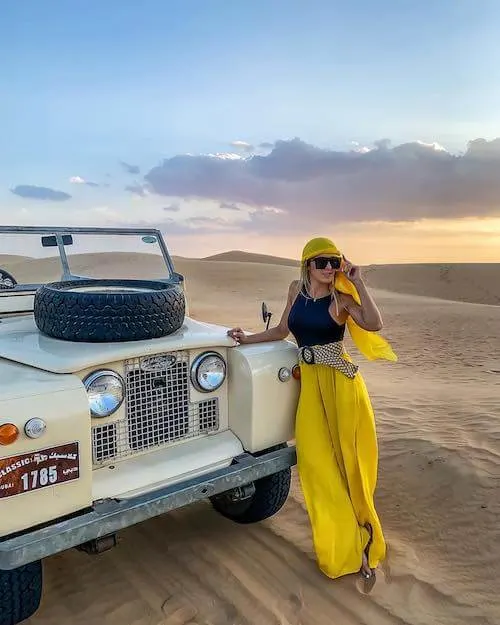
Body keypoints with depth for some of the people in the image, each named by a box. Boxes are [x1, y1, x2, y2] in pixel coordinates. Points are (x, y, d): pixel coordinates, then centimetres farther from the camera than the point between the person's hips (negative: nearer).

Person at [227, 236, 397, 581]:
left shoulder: (341, 298, -4)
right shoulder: (297, 289, 10)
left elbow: (374, 324, -22)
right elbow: (283, 330, 21)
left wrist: (358, 283, -17)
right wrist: (247, 338, 15)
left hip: (340, 382, -4)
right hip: (309, 382, 4)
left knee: (345, 461, 1)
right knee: (317, 463, 2)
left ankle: (359, 543, 21)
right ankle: (339, 548, 18)